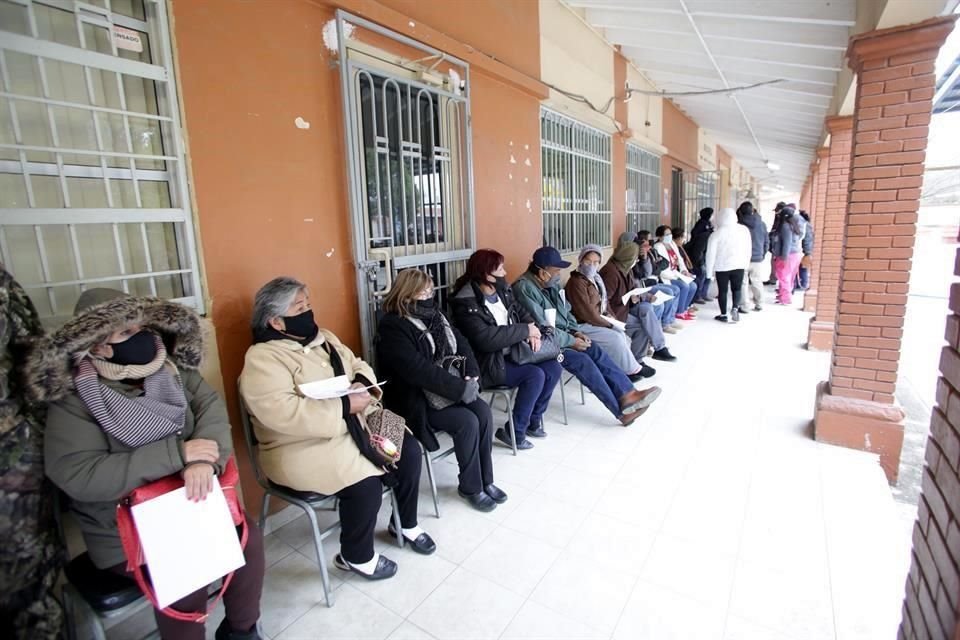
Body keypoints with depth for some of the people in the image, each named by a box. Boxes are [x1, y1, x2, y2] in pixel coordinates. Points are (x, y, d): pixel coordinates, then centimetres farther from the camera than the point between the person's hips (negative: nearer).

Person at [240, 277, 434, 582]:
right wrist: (344, 406, -27)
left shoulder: (323, 338, 10)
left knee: (408, 450, -4)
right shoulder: (262, 359, -15)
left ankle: (405, 523, 20)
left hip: (355, 423, 8)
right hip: (306, 446, -8)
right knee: (365, 482, -25)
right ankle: (356, 557, 5)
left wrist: (362, 384, -9)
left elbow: (358, 365, 15)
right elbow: (283, 413, -28)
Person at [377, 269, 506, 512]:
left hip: (452, 386, 7)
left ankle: (485, 480, 4)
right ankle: (470, 486, 1)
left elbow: (461, 344, 8)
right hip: (417, 396, -7)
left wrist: (471, 375, -10)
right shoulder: (393, 327, -16)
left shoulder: (435, 316, 9)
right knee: (467, 422, -22)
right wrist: (460, 388, -25)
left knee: (484, 413, -14)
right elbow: (417, 369, -26)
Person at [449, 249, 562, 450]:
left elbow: (520, 312, 13)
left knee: (554, 368, -6)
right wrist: (525, 330, -22)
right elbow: (487, 339, -28)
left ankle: (534, 419, 14)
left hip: (512, 352, 8)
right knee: (535, 375, -24)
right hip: (488, 363, -8)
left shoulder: (502, 290, 6)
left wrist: (533, 330, -11)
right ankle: (515, 432, -6)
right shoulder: (466, 304, -19)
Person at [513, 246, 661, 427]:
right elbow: (541, 329, -25)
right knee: (583, 361, -22)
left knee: (596, 351, -11)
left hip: (561, 336, 8)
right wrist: (571, 341, -18)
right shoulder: (525, 288, -22)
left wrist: (576, 331, 0)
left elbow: (565, 311, 18)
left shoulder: (551, 283, 5)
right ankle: (621, 409, -14)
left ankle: (627, 394, -14)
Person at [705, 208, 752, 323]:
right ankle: (735, 307, -5)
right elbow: (748, 248, 6)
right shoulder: (744, 229, -1)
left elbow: (711, 254, -9)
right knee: (737, 288, 17)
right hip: (739, 265, 2)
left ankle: (723, 315, 15)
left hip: (722, 267, -2)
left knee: (722, 290, 9)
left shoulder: (717, 233, -10)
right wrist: (746, 263, 18)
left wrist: (709, 271, -1)